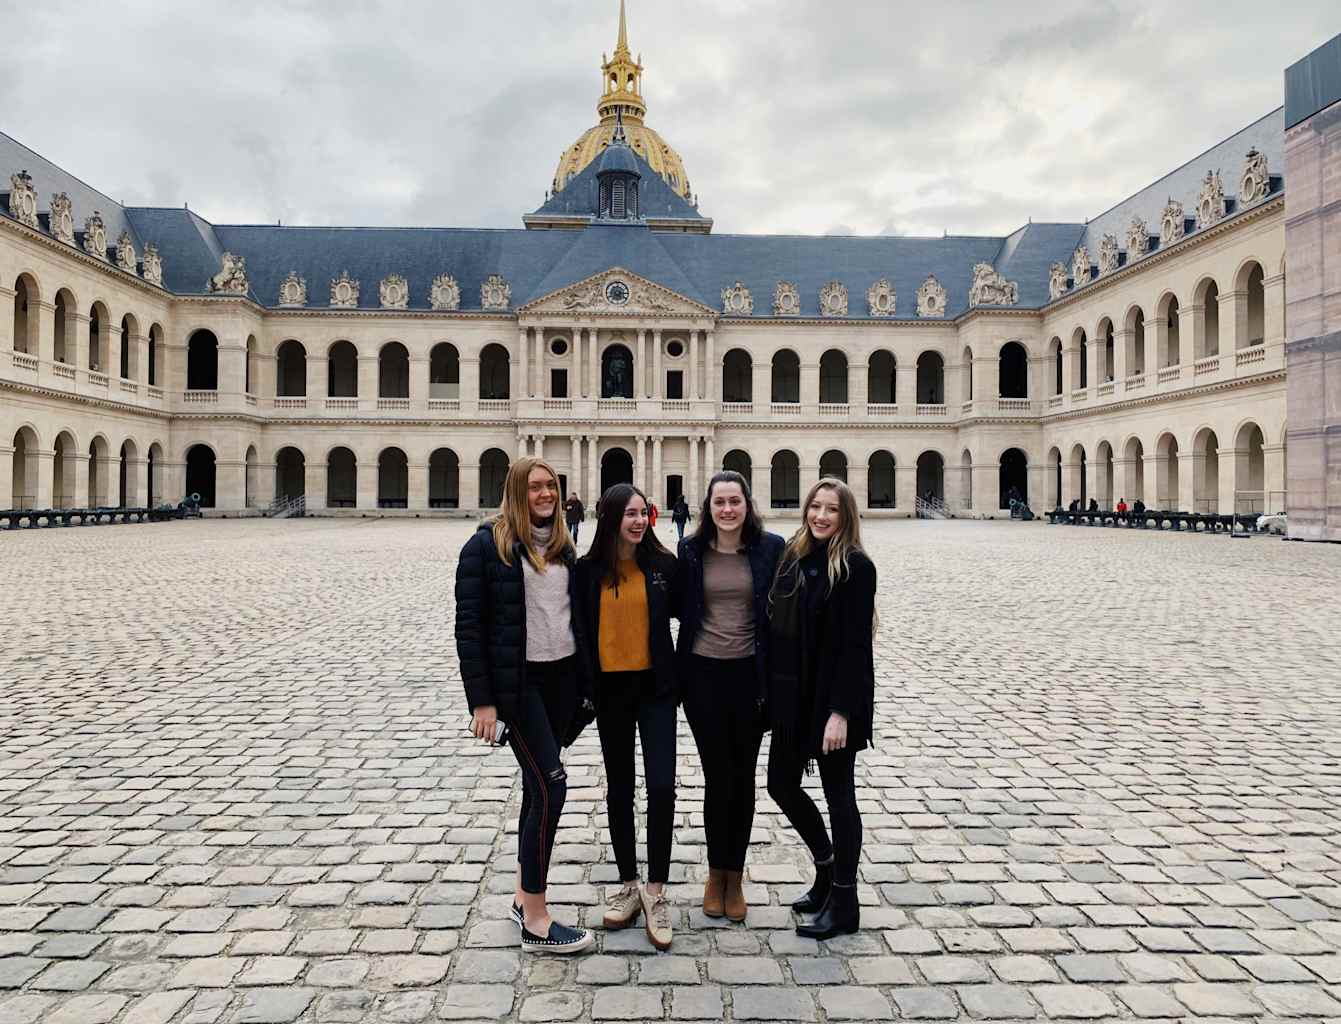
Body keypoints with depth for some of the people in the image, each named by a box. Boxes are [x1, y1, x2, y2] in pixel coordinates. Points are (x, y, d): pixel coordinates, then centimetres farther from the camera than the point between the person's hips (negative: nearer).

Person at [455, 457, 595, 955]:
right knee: (550, 786, -10)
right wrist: (482, 700, -15)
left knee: (538, 785, 13)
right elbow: (468, 624, -11)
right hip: (517, 682, -6)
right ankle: (535, 921, 2)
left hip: (563, 676, 6)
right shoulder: (488, 544, -9)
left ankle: (525, 894, 28)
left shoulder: (563, 545, 11)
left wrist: (587, 682, 13)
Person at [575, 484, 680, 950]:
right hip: (609, 689, 1)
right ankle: (628, 885, 26)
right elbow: (579, 629, 4)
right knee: (619, 788, 12)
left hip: (655, 687, -1)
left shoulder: (663, 564, -4)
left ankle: (656, 892, 7)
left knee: (661, 787, -8)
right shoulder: (588, 570, -3)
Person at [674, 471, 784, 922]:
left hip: (749, 674, 0)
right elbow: (679, 606, 11)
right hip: (702, 674, 0)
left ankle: (734, 876, 26)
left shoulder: (770, 548, -3)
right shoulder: (690, 550, 0)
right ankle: (716, 872, 27)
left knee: (743, 776, 10)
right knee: (717, 775, 7)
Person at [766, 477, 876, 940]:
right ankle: (826, 869, 38)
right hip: (792, 695, 7)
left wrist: (841, 711, -20)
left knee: (837, 794, 4)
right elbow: (778, 626, 9)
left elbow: (856, 644, -17)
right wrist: (773, 690, 7)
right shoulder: (794, 557, 7)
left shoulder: (856, 567, -13)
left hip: (834, 697, -7)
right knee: (782, 784, 15)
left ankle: (844, 904, 20)